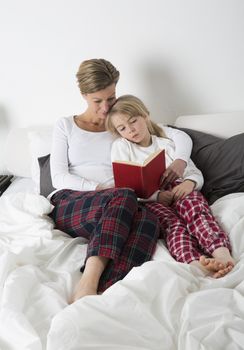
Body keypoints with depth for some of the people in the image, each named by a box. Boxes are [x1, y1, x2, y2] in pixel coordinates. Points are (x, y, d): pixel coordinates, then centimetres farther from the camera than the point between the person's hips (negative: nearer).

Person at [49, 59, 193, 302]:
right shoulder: (65, 126, 14)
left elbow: (181, 136, 16)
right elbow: (59, 178, 2)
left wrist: (180, 161, -8)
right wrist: (101, 188, -13)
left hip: (113, 206, 2)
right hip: (67, 204, -2)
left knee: (148, 219, -35)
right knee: (124, 198, -36)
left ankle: (102, 291, -50)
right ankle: (89, 280, -47)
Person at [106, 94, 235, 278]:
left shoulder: (168, 143, 22)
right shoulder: (120, 146, 14)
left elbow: (195, 173, 17)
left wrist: (189, 183, -10)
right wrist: (156, 195, -14)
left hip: (176, 190, 3)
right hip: (147, 200, -2)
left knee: (195, 203, -32)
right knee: (173, 223, -33)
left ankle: (221, 251, -53)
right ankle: (194, 262, -58)